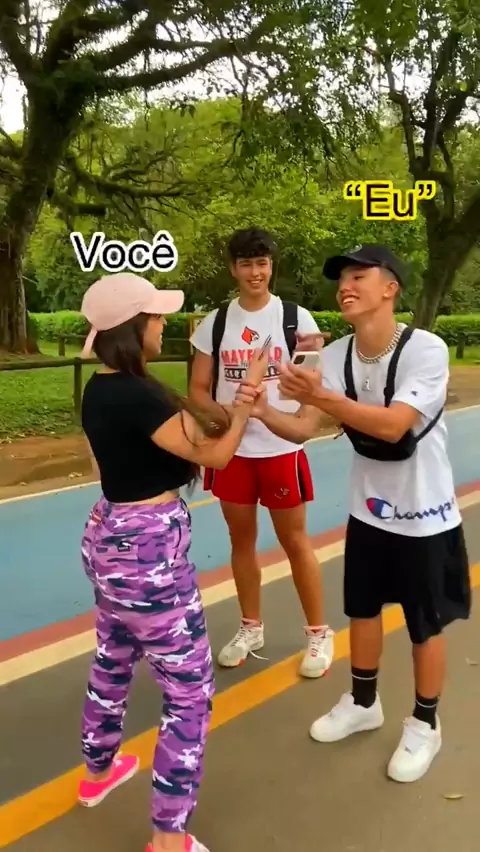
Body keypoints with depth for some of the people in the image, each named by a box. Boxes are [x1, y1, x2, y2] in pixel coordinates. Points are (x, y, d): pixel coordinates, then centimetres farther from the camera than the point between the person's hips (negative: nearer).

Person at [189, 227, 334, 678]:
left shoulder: (296, 318, -4)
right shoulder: (214, 323, 2)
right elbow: (199, 388, 4)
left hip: (282, 448, -2)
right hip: (231, 449, 3)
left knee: (295, 540, 7)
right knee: (241, 539, 14)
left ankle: (318, 633, 24)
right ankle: (251, 627, 32)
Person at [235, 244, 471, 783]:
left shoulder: (426, 349, -24)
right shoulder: (335, 355, -8)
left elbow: (393, 426, -34)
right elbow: (302, 429, -14)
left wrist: (324, 397, -44)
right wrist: (264, 413, -34)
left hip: (424, 515, -5)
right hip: (367, 510, 5)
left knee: (425, 625, 11)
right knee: (363, 610, 19)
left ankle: (424, 725, 33)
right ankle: (363, 703, 42)